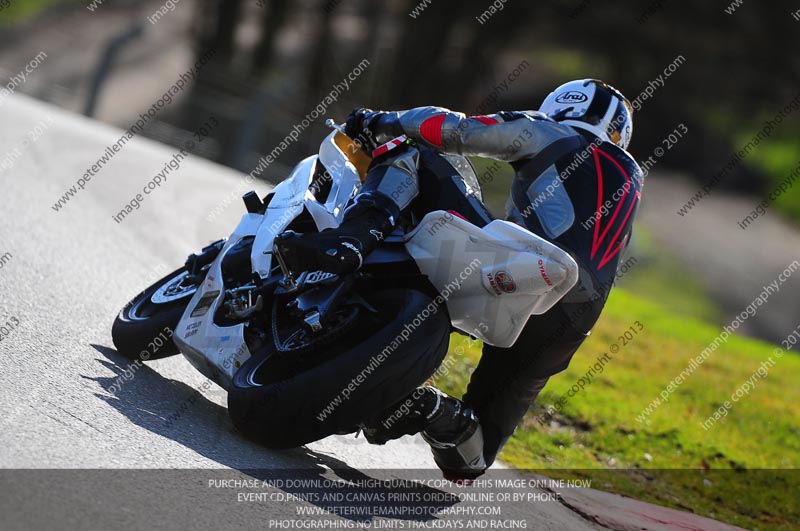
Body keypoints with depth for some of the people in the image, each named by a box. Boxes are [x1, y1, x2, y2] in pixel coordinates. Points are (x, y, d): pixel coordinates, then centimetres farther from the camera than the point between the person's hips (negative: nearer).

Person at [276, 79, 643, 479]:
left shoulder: (550, 134, 17)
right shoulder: (631, 179, 33)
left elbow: (459, 130, 8)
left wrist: (383, 122, 22)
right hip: (573, 322, 6)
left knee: (406, 157, 9)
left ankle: (354, 238, -19)